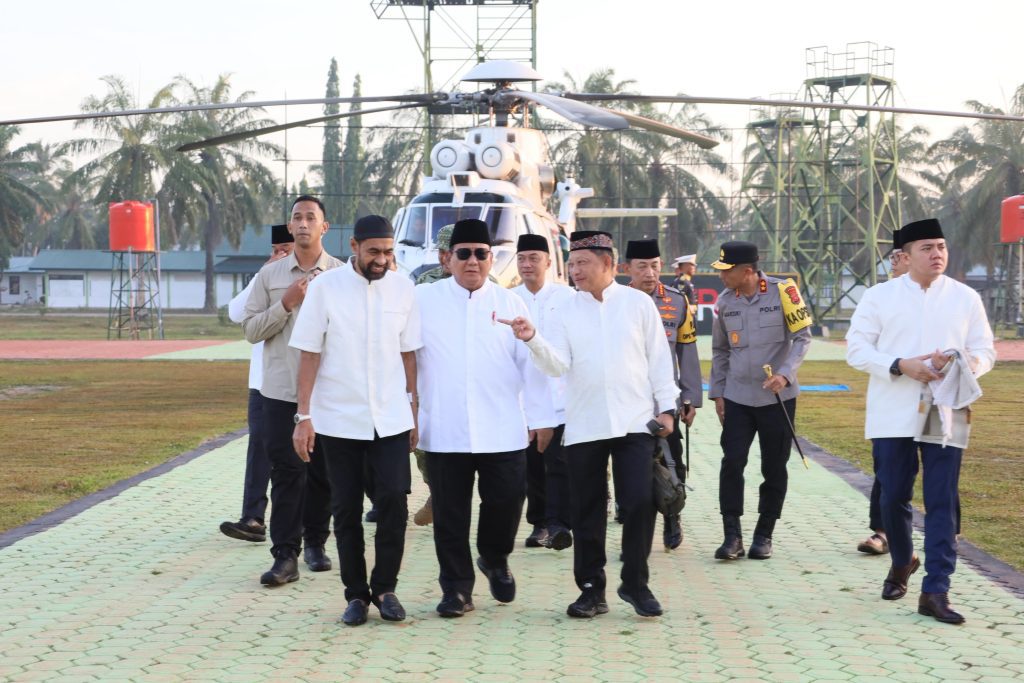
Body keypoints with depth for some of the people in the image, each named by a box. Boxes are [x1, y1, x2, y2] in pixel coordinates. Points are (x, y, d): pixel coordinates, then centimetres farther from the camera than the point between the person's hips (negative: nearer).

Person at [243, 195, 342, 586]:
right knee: (286, 471, -4)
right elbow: (251, 330, 3)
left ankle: (315, 542, 24)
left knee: (323, 471, 8)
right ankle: (285, 556, -4)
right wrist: (285, 305, -8)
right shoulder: (270, 275, 7)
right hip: (280, 389, 1)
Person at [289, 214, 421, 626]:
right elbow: (310, 356, -3)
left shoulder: (402, 288, 2)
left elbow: (408, 354, 8)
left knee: (393, 500, -7)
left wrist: (414, 411, 6)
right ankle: (356, 593, 17)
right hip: (339, 419, -1)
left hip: (391, 418, 1)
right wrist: (304, 417, -6)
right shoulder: (325, 287, -4)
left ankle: (385, 587, 9)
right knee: (346, 510, 5)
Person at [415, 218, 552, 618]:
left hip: (502, 430, 1)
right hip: (442, 430, 0)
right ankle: (456, 587, 15)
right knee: (450, 512, 3)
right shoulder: (422, 300, 6)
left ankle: (495, 559, 28)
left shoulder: (510, 304, 10)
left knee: (506, 500, -1)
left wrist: (540, 416, 5)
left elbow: (531, 362, 8)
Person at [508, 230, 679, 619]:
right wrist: (533, 340, -22)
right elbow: (557, 364, -5)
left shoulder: (638, 303, 4)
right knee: (587, 511, 5)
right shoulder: (566, 312, 6)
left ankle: (636, 583, 8)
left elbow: (658, 358, 7)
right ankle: (591, 590, 15)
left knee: (639, 502, -7)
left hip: (635, 423, -1)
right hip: (583, 426, 1)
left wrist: (666, 407, 2)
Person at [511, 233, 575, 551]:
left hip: (559, 395, -3)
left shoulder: (566, 297, 0)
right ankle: (539, 524, 18)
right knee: (532, 464, 8)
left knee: (558, 462, -9)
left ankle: (558, 525, -11)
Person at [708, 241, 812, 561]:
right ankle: (732, 536, -4)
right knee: (732, 462, -8)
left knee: (774, 468, 5)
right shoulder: (725, 301, 3)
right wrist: (717, 393, 11)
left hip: (778, 397, -2)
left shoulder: (783, 291, -9)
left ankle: (764, 535, 18)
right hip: (737, 398, 2)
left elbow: (803, 337, -7)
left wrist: (785, 374, -21)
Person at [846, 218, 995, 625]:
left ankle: (935, 591, -3)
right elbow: (856, 348, -2)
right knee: (894, 497, 7)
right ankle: (902, 562, 34)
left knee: (942, 503, -4)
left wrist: (965, 363, -17)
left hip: (946, 415, 0)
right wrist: (901, 366, -17)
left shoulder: (966, 298, 5)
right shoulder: (879, 297, 1)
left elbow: (985, 351, 7)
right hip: (893, 416, 0)